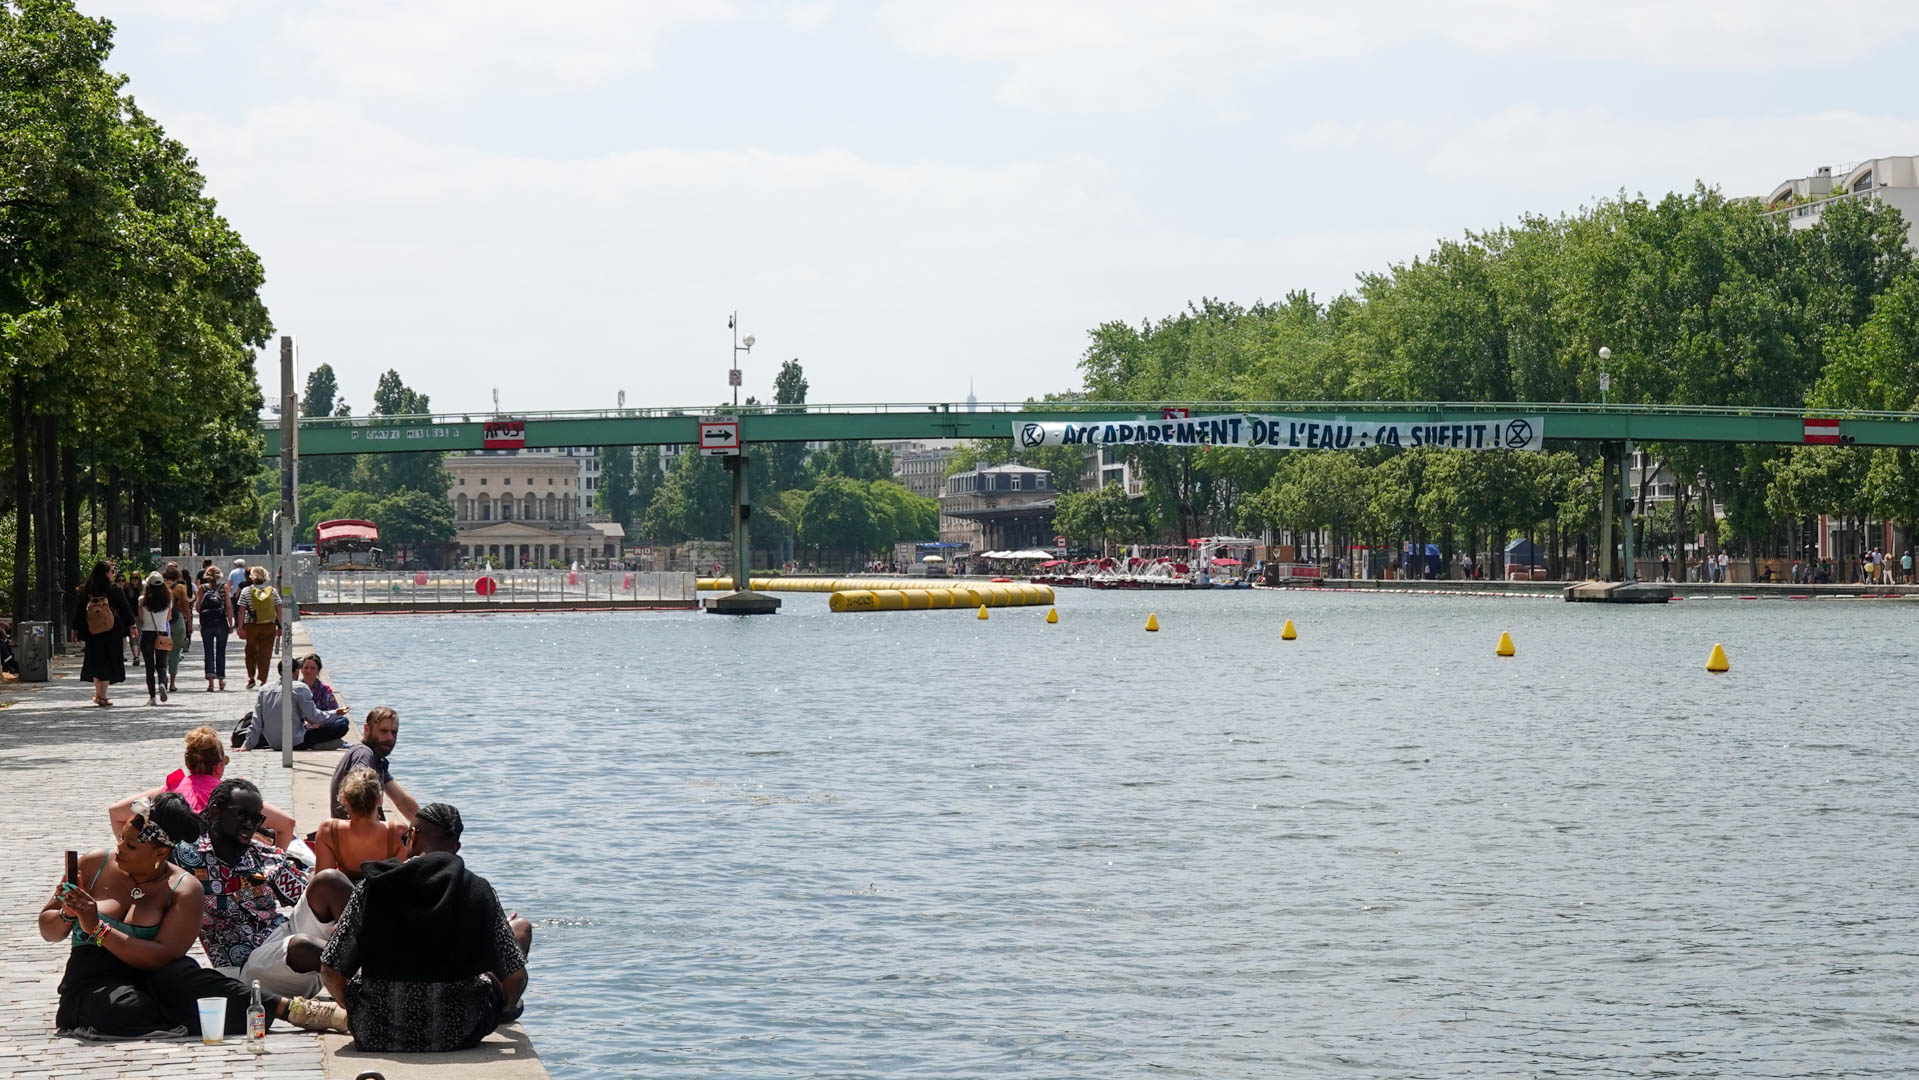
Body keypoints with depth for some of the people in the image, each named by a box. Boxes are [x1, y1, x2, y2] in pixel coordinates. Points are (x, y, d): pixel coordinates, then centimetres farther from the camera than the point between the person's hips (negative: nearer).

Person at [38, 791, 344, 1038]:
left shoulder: (184, 890, -4)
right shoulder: (94, 865, 3)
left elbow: (163, 956, -18)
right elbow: (48, 930, 13)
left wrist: (97, 928, -21)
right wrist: (67, 915, -10)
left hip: (149, 981, 0)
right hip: (91, 988, 0)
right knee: (127, 1006, -37)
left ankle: (288, 1008, -36)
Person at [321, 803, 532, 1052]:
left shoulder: (371, 887, -7)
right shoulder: (478, 891, -8)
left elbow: (330, 971, -3)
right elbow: (516, 976, -5)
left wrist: (354, 1009, 17)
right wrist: (505, 1008, 18)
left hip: (376, 1037, 1)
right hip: (457, 1035, -1)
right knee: (522, 928, 23)